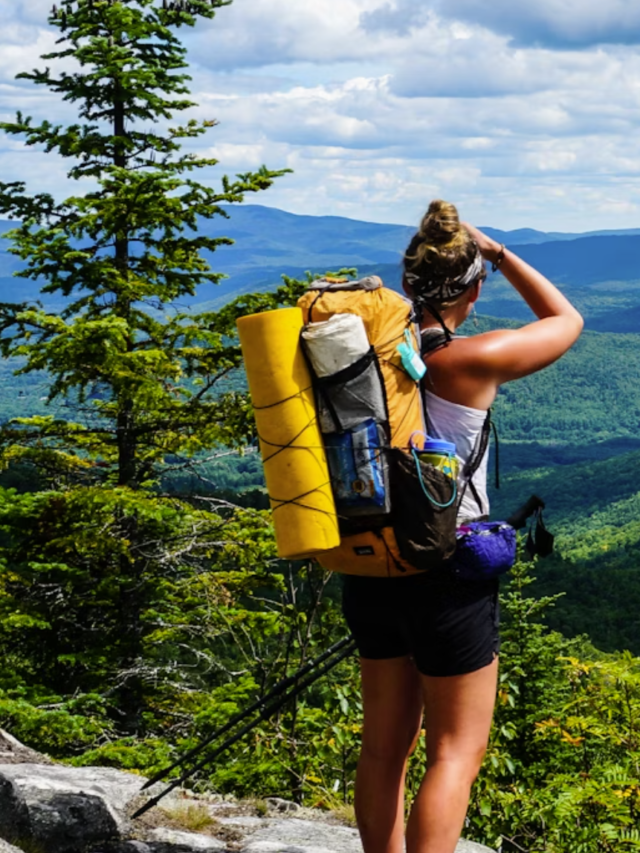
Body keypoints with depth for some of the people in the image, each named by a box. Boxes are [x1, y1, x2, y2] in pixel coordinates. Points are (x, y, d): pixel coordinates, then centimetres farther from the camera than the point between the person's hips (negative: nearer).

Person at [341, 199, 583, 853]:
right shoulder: (471, 360, -17)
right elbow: (565, 320, 0)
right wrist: (498, 252, 6)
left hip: (372, 569, 6)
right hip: (448, 573, -6)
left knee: (384, 746, 17)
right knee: (457, 750, 5)